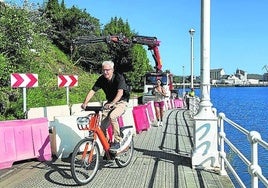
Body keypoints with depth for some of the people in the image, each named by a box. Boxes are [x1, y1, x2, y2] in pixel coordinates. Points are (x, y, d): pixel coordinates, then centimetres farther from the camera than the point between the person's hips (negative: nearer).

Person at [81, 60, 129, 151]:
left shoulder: (119, 78, -19)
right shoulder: (101, 79, -4)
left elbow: (120, 92, -33)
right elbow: (92, 91, -10)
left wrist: (112, 103, -48)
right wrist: (85, 103, -24)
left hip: (121, 102, -5)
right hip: (109, 102, 5)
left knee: (112, 116, -33)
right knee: (102, 126, -12)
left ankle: (117, 141, -21)